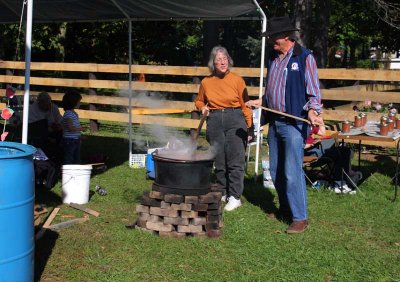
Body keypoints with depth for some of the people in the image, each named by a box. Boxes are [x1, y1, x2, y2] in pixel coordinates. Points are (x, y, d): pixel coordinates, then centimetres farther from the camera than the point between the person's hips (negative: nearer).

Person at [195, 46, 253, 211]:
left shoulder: (237, 80, -2)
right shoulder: (206, 82, 6)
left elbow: (245, 105, 0)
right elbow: (199, 101, 22)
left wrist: (249, 126, -6)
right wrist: (203, 108, 0)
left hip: (235, 120, -3)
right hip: (214, 121, 3)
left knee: (235, 160, -5)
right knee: (219, 160, 9)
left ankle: (235, 196, 2)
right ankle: (222, 192, 24)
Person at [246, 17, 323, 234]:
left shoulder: (304, 58, -8)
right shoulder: (273, 58, 14)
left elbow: (313, 92, -10)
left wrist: (313, 111, -25)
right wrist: (260, 102, 17)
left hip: (294, 124, -8)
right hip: (274, 122, 8)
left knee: (292, 172, -9)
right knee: (275, 170, 13)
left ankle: (300, 218, 0)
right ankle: (285, 208, 28)